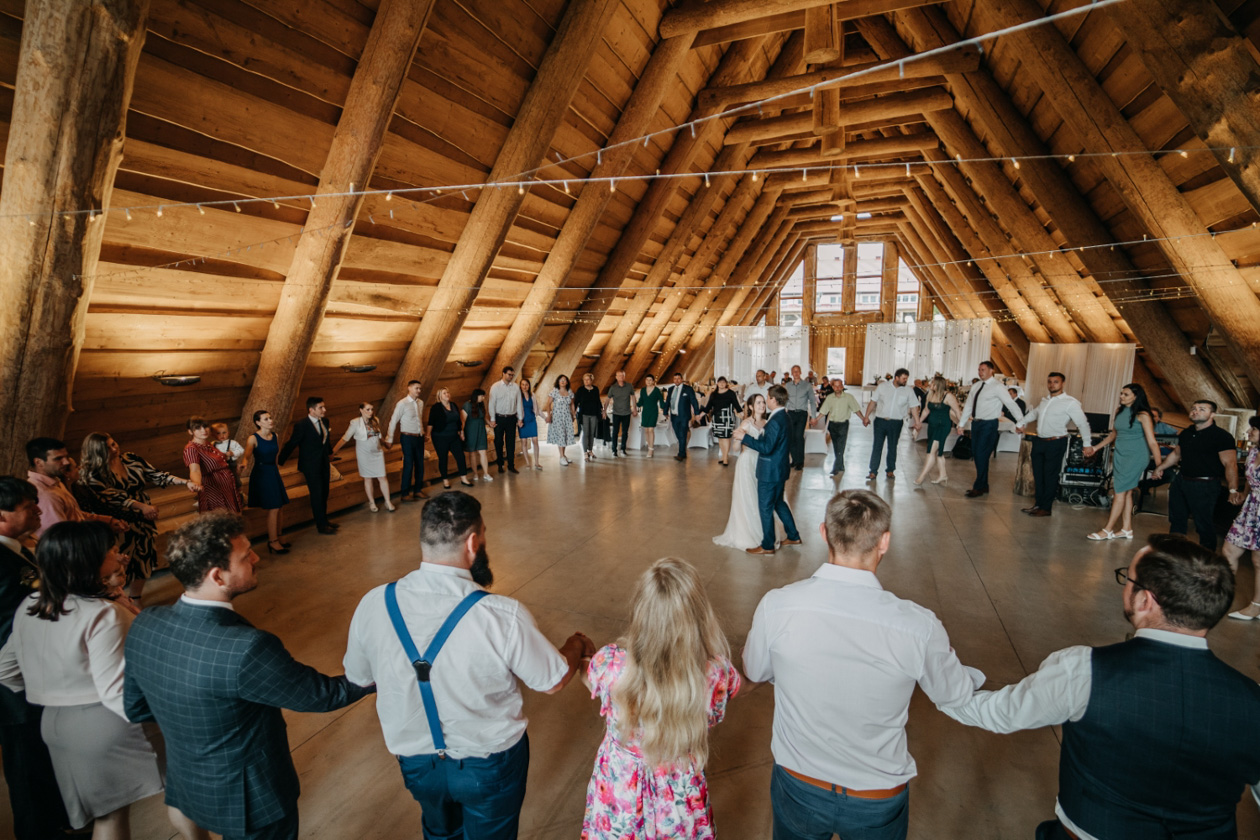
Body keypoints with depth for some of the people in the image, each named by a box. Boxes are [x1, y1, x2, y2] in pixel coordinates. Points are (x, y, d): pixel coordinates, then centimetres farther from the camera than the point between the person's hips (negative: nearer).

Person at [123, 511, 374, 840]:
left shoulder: (143, 625, -16)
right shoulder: (247, 648, -38)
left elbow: (136, 708, 0)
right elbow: (322, 694, -23)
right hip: (249, 799, -6)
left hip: (186, 784, 6)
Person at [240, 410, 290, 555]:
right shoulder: (254, 439, -12)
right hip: (261, 474, -7)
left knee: (279, 507, 10)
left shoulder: (275, 436, 6)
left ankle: (277, 537, 25)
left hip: (274, 473, 7)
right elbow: (247, 455, -26)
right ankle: (273, 542, 5)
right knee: (273, 509, -6)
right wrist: (244, 462, -48)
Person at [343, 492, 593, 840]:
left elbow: (358, 678, -3)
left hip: (417, 764, 3)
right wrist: (577, 646, 4)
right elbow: (553, 681, -17)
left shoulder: (373, 605, -23)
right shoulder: (504, 616, -33)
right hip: (489, 767, -3)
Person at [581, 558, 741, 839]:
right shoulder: (716, 672, -31)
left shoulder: (610, 662, -31)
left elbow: (588, 679, -5)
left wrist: (578, 654, 16)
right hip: (679, 794, 0)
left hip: (619, 791, 0)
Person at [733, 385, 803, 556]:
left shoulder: (775, 421, -24)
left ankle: (767, 546, 14)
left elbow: (767, 447, -27)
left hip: (770, 471, -10)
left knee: (765, 508, 3)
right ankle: (793, 536, 33)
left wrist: (744, 437, -24)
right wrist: (764, 429, 16)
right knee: (779, 503, 23)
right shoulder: (783, 416, 7)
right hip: (779, 469, 10)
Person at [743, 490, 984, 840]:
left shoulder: (775, 606, -26)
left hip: (797, 786, 0)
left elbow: (755, 671, -5)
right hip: (877, 805, 0)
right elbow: (954, 695, -7)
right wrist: (973, 676, 15)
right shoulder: (919, 626, -29)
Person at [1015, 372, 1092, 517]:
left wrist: (1087, 444, -13)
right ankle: (1038, 504, 23)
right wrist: (1021, 424, 18)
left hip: (1056, 443, -7)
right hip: (1039, 441, 7)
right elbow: (1033, 413, 28)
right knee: (1038, 475, 12)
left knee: (1050, 476, 1)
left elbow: (1082, 423, -10)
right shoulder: (1045, 400, 12)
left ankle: (1046, 508, 10)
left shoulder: (1070, 402, -9)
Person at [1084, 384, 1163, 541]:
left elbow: (1152, 442, -17)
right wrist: (1095, 448, 21)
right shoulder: (1119, 411, 8)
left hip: (1136, 457, -7)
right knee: (1126, 492, 10)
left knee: (1120, 491, -6)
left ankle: (1108, 530, -1)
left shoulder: (1142, 415, -12)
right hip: (1120, 455, 7)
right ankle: (1127, 529, 16)